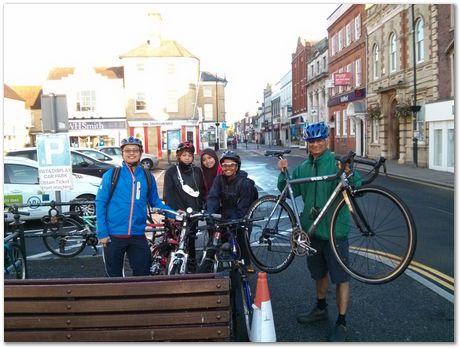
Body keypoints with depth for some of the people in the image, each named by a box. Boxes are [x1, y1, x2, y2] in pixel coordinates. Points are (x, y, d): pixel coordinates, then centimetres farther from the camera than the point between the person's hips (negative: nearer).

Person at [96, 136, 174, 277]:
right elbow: (100, 203, -4)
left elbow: (155, 202, 12)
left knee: (143, 274, 9)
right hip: (114, 235, -2)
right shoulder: (111, 175, -4)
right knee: (115, 276, 12)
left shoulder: (147, 177, 4)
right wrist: (102, 232, -9)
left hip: (138, 236, 2)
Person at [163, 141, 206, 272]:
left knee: (190, 241, 6)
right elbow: (167, 194, -5)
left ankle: (192, 268, 17)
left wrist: (200, 207, 6)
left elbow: (202, 191, 15)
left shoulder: (197, 171, 10)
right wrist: (175, 210, -16)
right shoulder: (171, 172, 0)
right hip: (177, 214, -2)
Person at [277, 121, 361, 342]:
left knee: (340, 276, 4)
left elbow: (359, 189, -15)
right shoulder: (303, 168, 8)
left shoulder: (337, 163, -10)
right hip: (312, 228, 6)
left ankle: (341, 323, 17)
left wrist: (348, 173, -33)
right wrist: (283, 173, -9)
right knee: (319, 272, 22)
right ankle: (321, 309, 42)